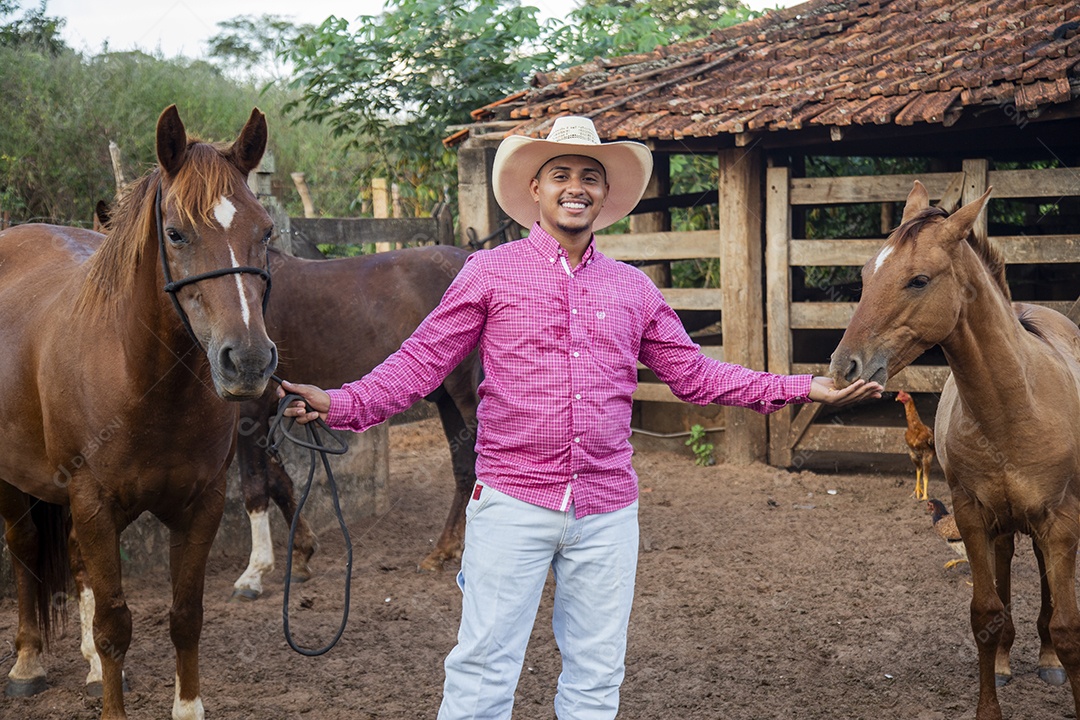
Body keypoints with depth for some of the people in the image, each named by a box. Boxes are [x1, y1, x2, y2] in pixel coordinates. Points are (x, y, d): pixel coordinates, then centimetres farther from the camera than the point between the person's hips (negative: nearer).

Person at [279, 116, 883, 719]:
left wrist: (805, 389, 9)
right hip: (513, 501, -3)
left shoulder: (634, 288, 10)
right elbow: (422, 360, -2)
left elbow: (695, 375, 14)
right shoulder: (491, 272, 0)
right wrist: (342, 405, -17)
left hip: (608, 509, 3)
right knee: (485, 666, 0)